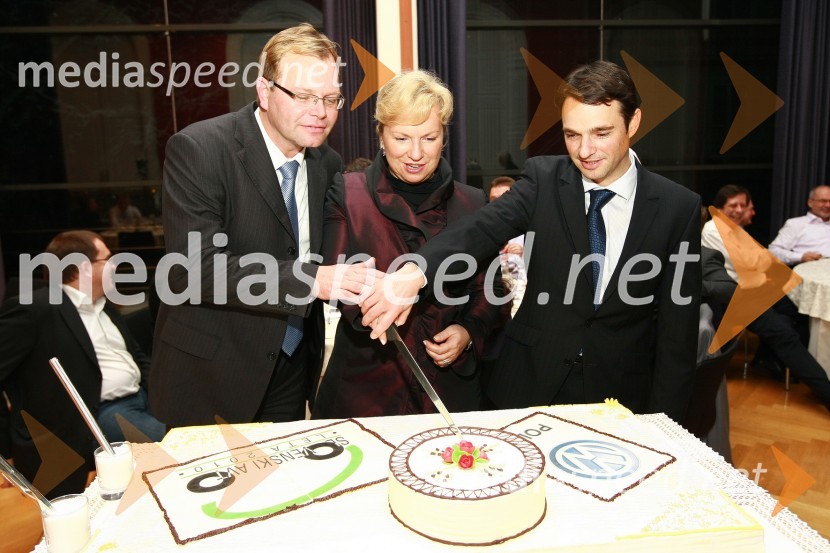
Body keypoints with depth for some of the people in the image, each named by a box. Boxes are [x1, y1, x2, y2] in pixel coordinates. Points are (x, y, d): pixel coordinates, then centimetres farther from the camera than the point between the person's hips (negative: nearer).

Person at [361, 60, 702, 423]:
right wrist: (414, 272, -44)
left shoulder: (679, 208, -7)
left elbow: (678, 328, -4)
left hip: (622, 398, 0)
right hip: (530, 386, 1)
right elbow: (484, 227, -25)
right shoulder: (545, 178, -7)